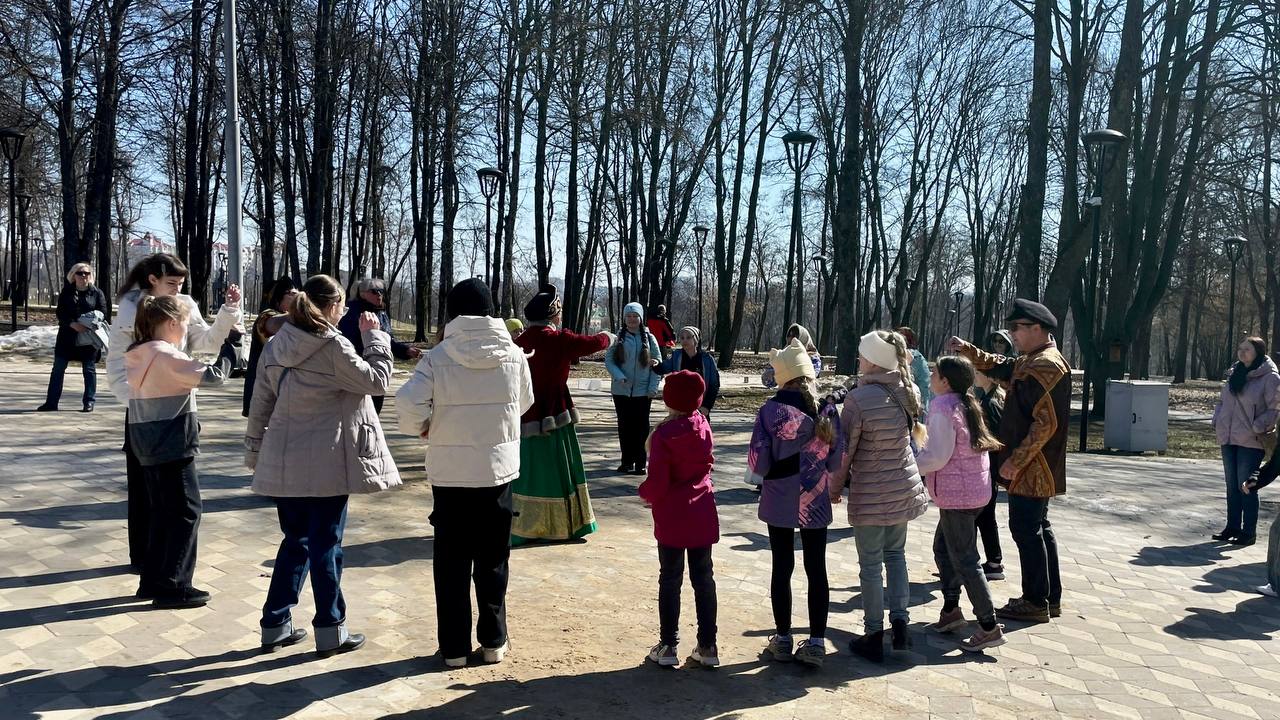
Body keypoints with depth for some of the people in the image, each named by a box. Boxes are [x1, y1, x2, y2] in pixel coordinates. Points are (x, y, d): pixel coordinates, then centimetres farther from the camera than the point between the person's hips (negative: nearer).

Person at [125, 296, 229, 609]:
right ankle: (172, 587, 1)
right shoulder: (167, 356, -17)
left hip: (150, 446, 9)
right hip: (173, 445, -9)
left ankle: (153, 581, 22)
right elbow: (212, 376, -22)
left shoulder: (139, 356, 10)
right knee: (186, 512, -1)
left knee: (163, 513, 17)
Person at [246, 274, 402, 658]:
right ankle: (330, 630, 12)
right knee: (326, 544, 3)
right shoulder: (333, 346, -14)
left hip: (284, 462, 6)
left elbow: (260, 404, 10)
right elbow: (377, 381, -8)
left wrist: (256, 451, 17)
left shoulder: (275, 346, 7)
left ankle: (276, 624, 22)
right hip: (326, 463, -6)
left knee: (295, 541, 17)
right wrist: (374, 336, 1)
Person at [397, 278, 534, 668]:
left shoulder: (439, 357, -10)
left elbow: (408, 404, -19)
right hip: (498, 469, 2)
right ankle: (493, 641, 22)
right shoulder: (513, 354, -4)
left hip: (449, 472, -1)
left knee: (451, 561, 11)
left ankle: (454, 646, 16)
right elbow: (524, 403, 8)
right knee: (492, 560, 15)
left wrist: (421, 428, 1)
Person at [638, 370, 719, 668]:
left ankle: (668, 646, 13)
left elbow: (657, 481, -19)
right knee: (704, 579, 11)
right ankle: (707, 646, 17)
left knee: (670, 580, 6)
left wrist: (645, 494, 2)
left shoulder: (663, 434, -17)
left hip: (672, 518, -4)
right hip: (703, 515, 4)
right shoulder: (704, 428, 0)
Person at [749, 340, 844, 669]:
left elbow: (758, 462, -14)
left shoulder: (771, 409, -13)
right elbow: (836, 462, -2)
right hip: (815, 503, 2)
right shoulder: (826, 409, -5)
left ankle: (783, 639, 19)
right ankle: (816, 642, 12)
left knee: (782, 568, 10)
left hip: (779, 503, -2)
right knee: (816, 569, 10)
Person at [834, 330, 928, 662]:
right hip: (905, 489, 6)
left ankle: (873, 636, 15)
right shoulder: (908, 392, -2)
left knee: (871, 565, 5)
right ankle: (900, 621, 23)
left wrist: (836, 487, 1)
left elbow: (845, 449, -13)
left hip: (870, 494, -6)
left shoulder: (859, 398, -21)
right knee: (896, 554, 21)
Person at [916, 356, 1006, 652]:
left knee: (964, 560, -4)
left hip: (957, 493, -10)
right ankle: (951, 610, 28)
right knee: (943, 549, 20)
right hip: (976, 489, 10)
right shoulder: (968, 405, 12)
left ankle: (989, 626, -1)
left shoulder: (943, 408, -17)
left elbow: (937, 457, -21)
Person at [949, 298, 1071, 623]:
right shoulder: (1031, 362, 12)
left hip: (1031, 470, -11)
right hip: (1038, 468, 11)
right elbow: (998, 365, 27)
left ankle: (1036, 602, 7)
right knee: (1038, 528, 17)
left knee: (1026, 529, -2)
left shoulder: (1045, 367, -20)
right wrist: (967, 350, 11)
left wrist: (1015, 461, -22)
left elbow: (1046, 424, -25)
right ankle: (1050, 598, 27)